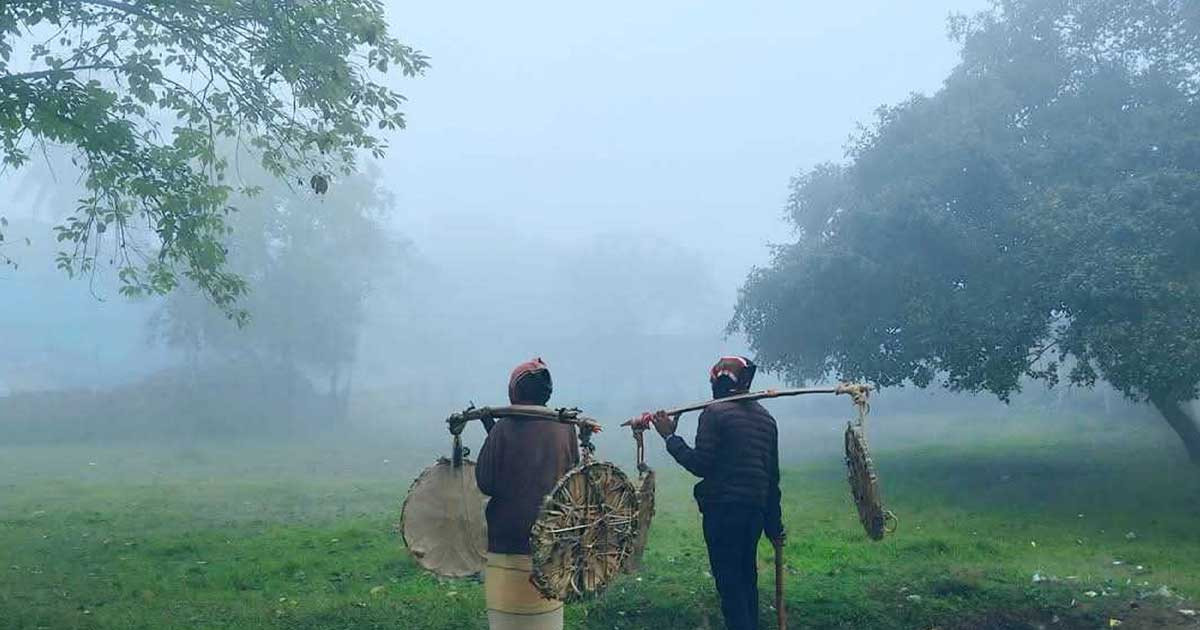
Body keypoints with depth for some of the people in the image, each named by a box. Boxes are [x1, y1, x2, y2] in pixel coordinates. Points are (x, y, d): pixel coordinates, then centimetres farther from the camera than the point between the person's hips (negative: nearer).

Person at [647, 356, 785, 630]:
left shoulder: (715, 413, -9)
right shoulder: (765, 417, 14)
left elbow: (700, 464, -15)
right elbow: (772, 475, 16)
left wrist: (670, 437, -5)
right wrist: (774, 524, 21)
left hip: (723, 508, -7)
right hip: (756, 509, 7)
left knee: (728, 580, -2)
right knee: (747, 576, 17)